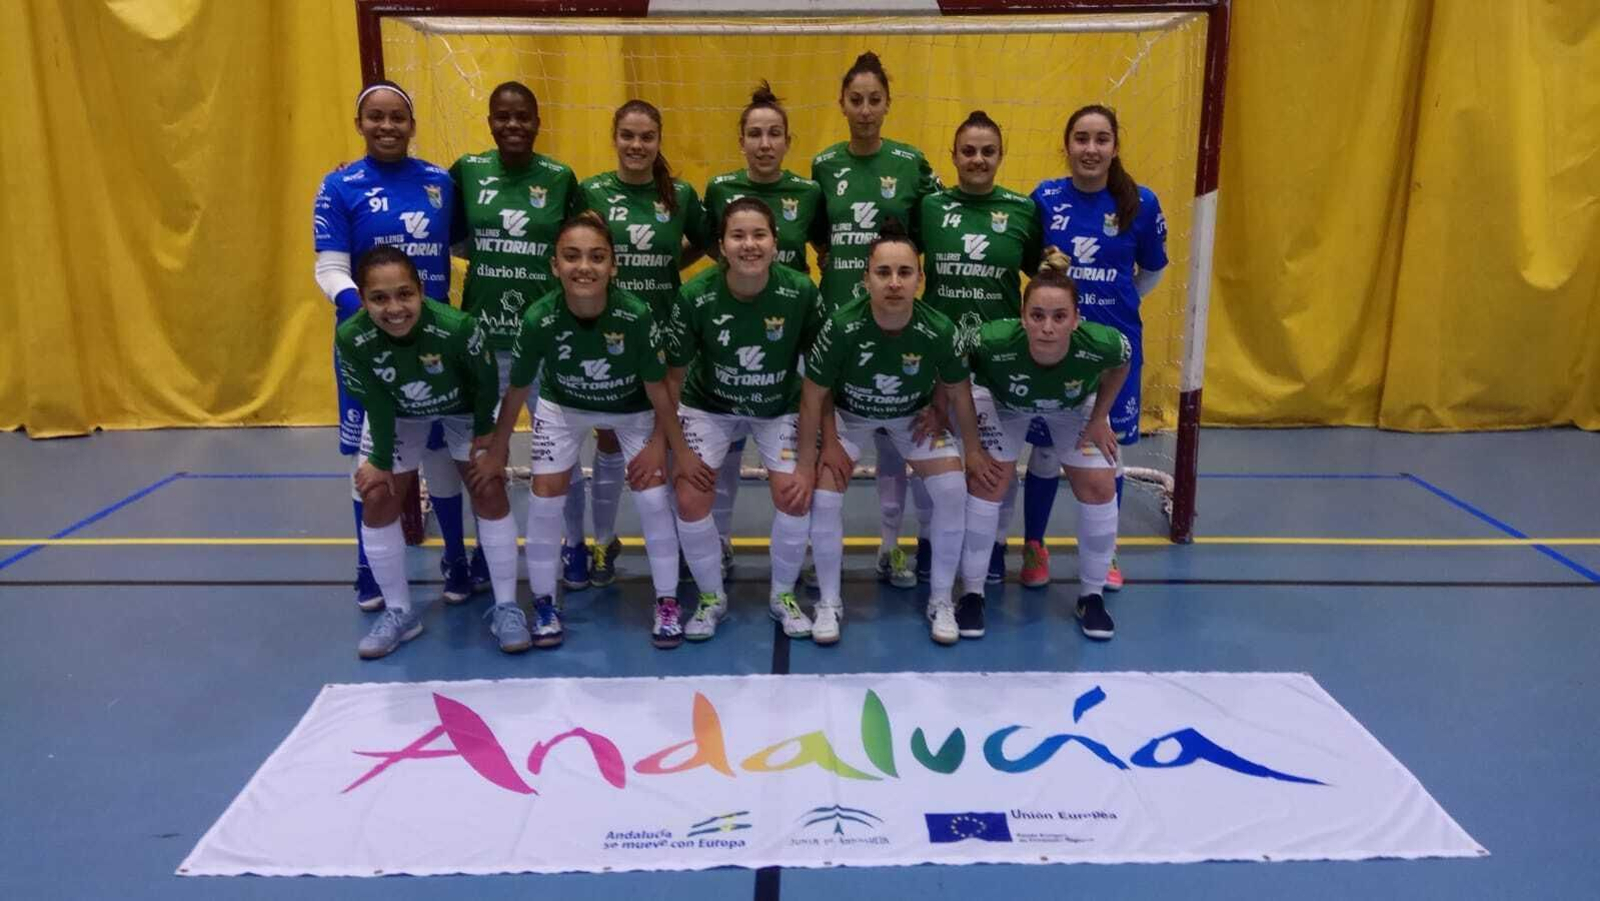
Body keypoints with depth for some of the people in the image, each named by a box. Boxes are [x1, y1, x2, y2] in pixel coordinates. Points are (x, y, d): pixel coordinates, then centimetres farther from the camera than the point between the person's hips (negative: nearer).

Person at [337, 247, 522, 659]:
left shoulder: (457, 326, -40)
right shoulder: (352, 338, -34)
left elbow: (485, 382, -20)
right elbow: (377, 405, -18)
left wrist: (485, 431, -9)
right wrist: (381, 459, -10)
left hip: (463, 409, -2)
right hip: (397, 414, 2)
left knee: (490, 493, -8)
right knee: (377, 500, -1)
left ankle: (506, 606, 7)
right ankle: (400, 611, 16)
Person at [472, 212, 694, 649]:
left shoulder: (636, 315, -35)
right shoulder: (539, 319, -30)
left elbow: (657, 387, -19)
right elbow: (517, 389, -13)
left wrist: (678, 447, -10)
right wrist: (497, 451, -3)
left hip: (632, 409, -1)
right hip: (563, 406, 1)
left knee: (653, 495, -8)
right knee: (545, 496, -5)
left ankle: (667, 602, 11)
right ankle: (544, 602, 16)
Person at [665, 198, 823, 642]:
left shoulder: (800, 292, -25)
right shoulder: (695, 296, -26)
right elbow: (674, 375, -12)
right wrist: (677, 448, -7)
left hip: (779, 408, 0)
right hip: (709, 406, 0)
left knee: (796, 499, -12)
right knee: (691, 502, -10)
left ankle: (783, 595, 17)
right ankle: (711, 598, 17)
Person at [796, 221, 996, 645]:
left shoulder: (938, 330, -30)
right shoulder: (841, 327, -35)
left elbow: (958, 391, -10)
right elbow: (814, 394, -20)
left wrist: (974, 449, 0)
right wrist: (807, 460, -14)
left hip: (914, 415, 1)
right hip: (849, 414, -1)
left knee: (953, 491, -12)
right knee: (824, 497, -14)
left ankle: (941, 600, 8)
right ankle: (829, 602, 8)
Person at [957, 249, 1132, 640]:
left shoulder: (1101, 343, -39)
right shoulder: (994, 341, -44)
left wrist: (1098, 419, -10)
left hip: (1076, 406, 2)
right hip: (1003, 403, -1)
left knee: (1099, 488, -5)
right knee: (985, 483, -11)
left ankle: (1091, 595, 16)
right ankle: (972, 594, 8)